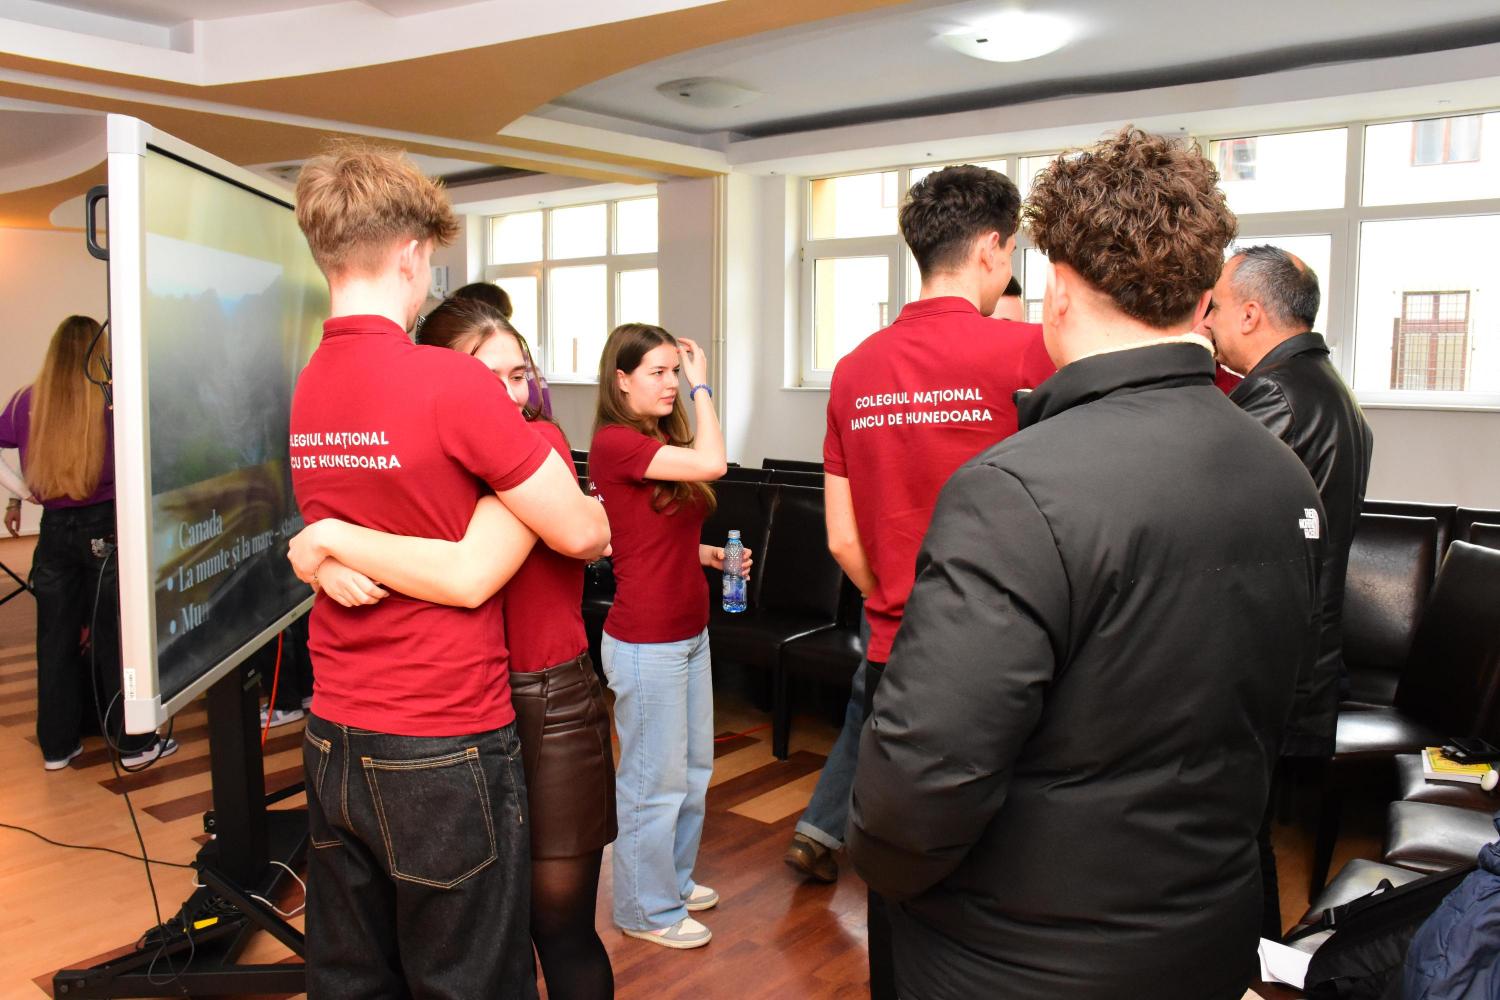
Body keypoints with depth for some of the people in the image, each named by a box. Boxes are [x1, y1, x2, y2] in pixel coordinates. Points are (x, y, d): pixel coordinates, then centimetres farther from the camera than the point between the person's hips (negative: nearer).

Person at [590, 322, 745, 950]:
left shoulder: (663, 442, 10)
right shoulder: (614, 443, -16)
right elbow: (712, 463, -27)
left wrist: (711, 555, 3)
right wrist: (703, 386, -16)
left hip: (689, 633, 9)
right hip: (646, 640, -9)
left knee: (694, 768, 20)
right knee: (655, 779, 5)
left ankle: (673, 879, 38)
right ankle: (647, 909, 23)